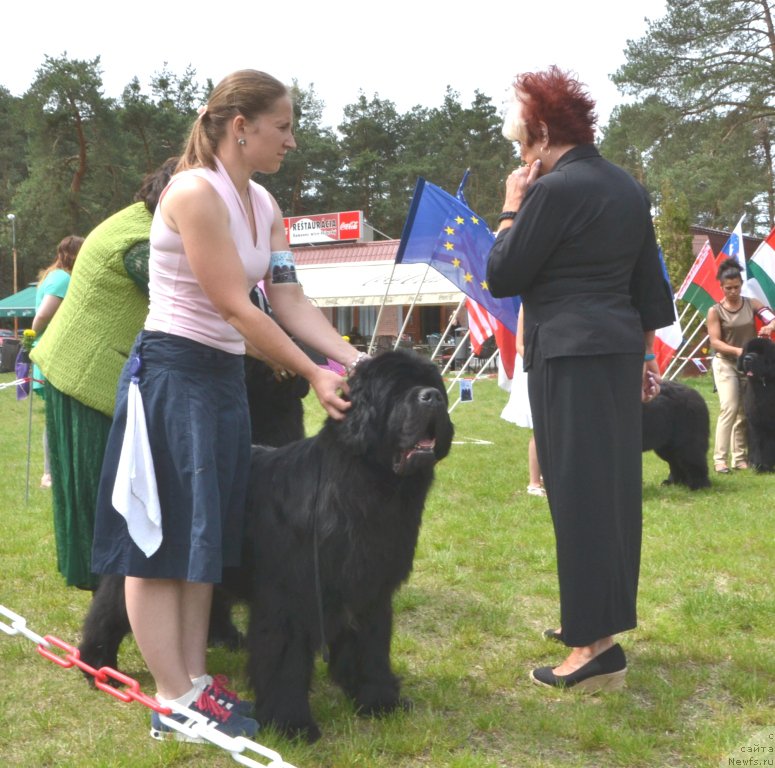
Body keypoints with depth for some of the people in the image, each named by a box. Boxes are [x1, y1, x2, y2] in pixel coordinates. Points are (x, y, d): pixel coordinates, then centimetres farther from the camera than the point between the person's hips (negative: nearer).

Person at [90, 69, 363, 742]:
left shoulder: (264, 205, 10)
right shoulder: (194, 192, -16)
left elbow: (290, 301, 6)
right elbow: (236, 308, -19)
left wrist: (352, 358, -5)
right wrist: (313, 374, -15)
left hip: (225, 374, 9)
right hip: (171, 371, -9)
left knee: (205, 535, 11)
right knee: (162, 537, -1)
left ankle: (194, 680, 21)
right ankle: (174, 703, 7)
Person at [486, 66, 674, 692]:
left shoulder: (555, 189, -14)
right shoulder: (628, 187, 13)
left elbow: (502, 278, -10)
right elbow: (649, 282, 17)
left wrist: (512, 208, 1)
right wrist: (646, 352, 23)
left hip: (570, 353, -9)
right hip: (620, 347, 9)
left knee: (578, 490, -6)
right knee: (613, 482, 14)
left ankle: (595, 646, -1)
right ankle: (601, 614, 27)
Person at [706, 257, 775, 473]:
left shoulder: (752, 304, 3)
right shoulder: (715, 311, -4)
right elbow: (715, 342, -11)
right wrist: (737, 350, -25)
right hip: (725, 364, -3)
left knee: (745, 412, 5)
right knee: (729, 409, -15)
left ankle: (740, 457, 12)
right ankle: (720, 458, -13)